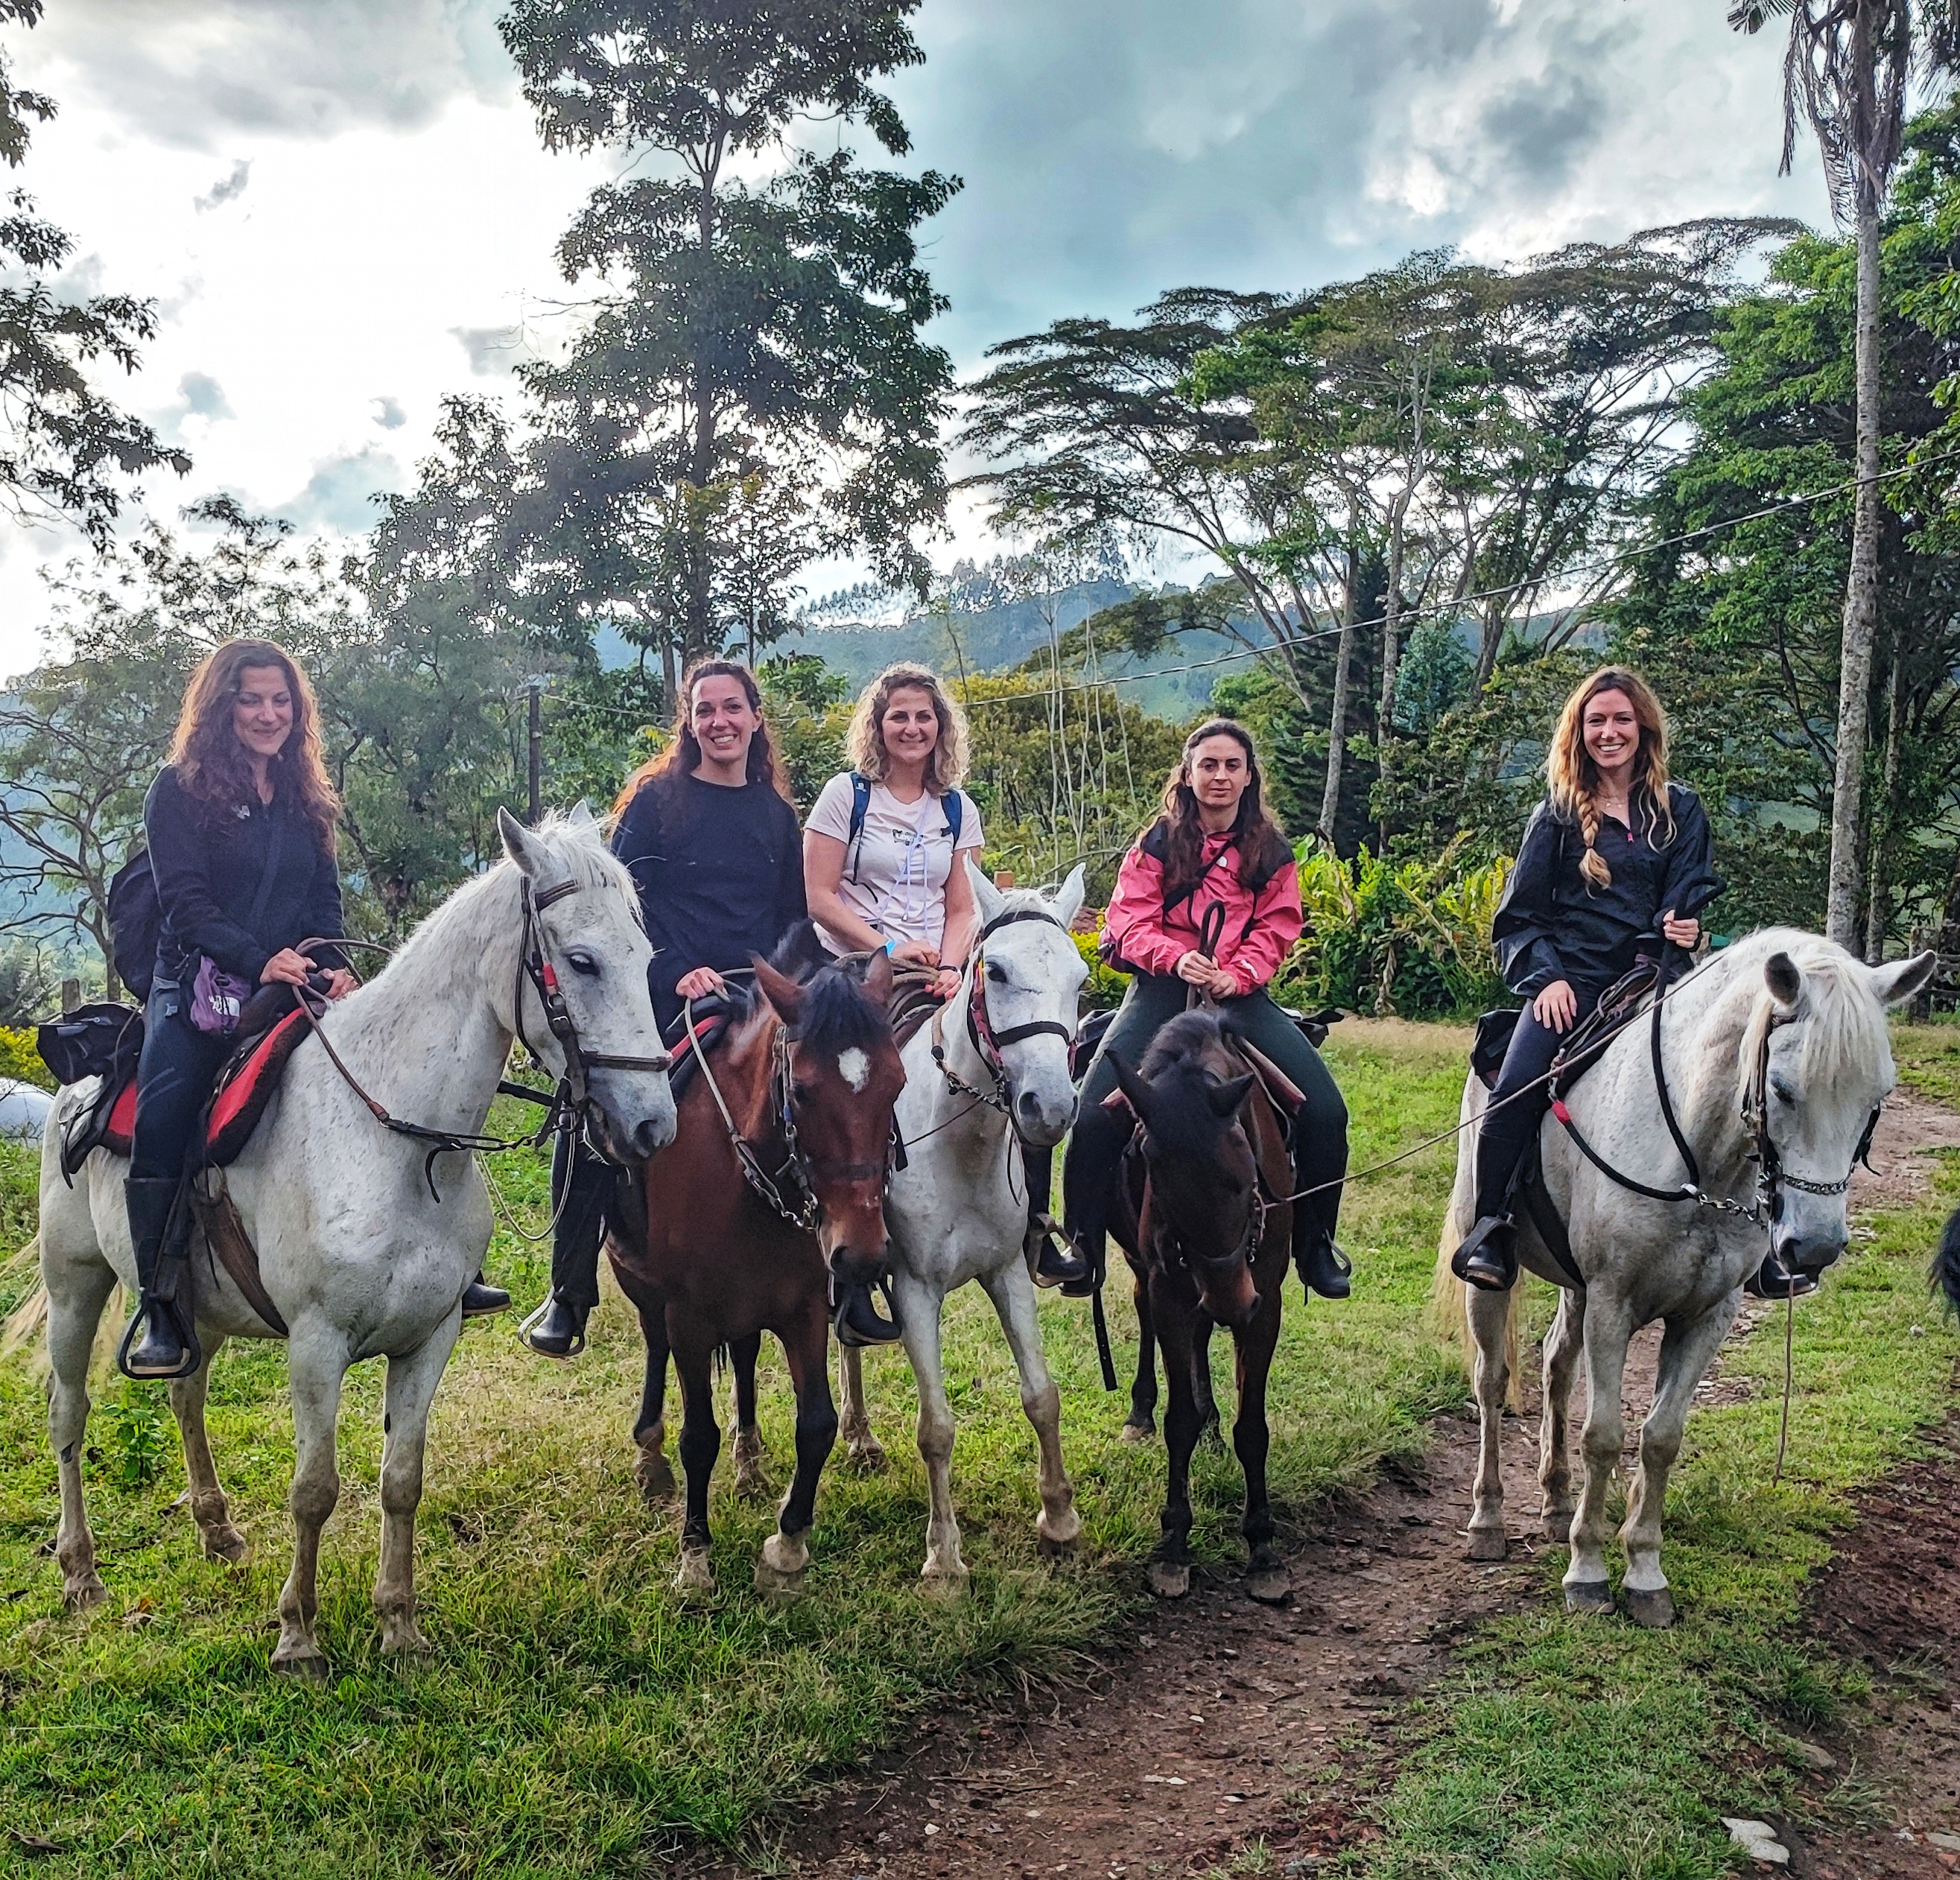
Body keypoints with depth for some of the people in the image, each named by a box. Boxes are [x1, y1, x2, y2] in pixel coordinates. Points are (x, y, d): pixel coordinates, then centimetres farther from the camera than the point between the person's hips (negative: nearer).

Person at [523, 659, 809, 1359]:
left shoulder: (776, 814, 12)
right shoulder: (656, 799, 0)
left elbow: (793, 916, 17)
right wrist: (675, 973, -17)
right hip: (660, 1003, -3)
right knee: (598, 1137, -5)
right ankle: (568, 1296, 9)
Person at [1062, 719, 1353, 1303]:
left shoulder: (1271, 852, 11)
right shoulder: (1158, 844, 6)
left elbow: (1276, 930, 3)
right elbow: (1130, 921, -3)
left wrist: (1235, 975, -15)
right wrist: (1177, 958, -22)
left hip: (1240, 995, 2)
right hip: (1163, 989, -1)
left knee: (1325, 1111, -14)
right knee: (1095, 1115, -21)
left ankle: (1315, 1246, 5)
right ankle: (1084, 1250, -3)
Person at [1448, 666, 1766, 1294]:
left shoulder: (1680, 810, 14)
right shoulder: (1558, 814, 11)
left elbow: (1693, 896, 13)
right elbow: (1518, 914, 9)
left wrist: (1686, 927, -11)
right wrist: (1545, 976, -7)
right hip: (1572, 982, -1)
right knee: (1516, 1091, -27)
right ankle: (1489, 1230, -17)